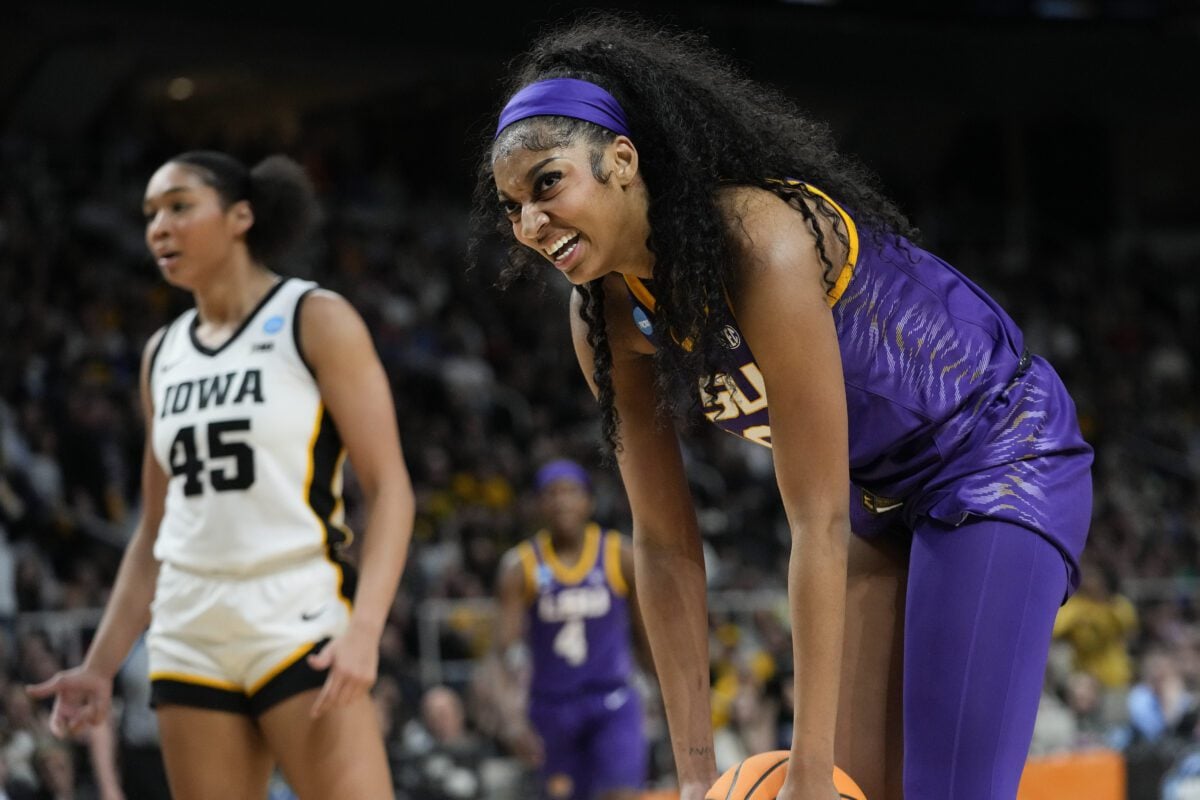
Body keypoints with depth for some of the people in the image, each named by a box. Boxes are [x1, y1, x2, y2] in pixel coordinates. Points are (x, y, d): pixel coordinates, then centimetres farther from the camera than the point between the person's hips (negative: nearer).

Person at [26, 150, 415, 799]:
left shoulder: (315, 321, -2)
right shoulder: (163, 354, 15)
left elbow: (388, 487, -8)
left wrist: (364, 629, -21)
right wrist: (101, 666, 14)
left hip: (302, 626, -6)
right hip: (190, 641, 6)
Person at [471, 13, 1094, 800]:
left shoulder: (764, 242, -30)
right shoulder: (607, 315, -7)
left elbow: (818, 525, -29)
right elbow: (664, 541, -2)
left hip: (1002, 462, -8)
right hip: (884, 496, 8)